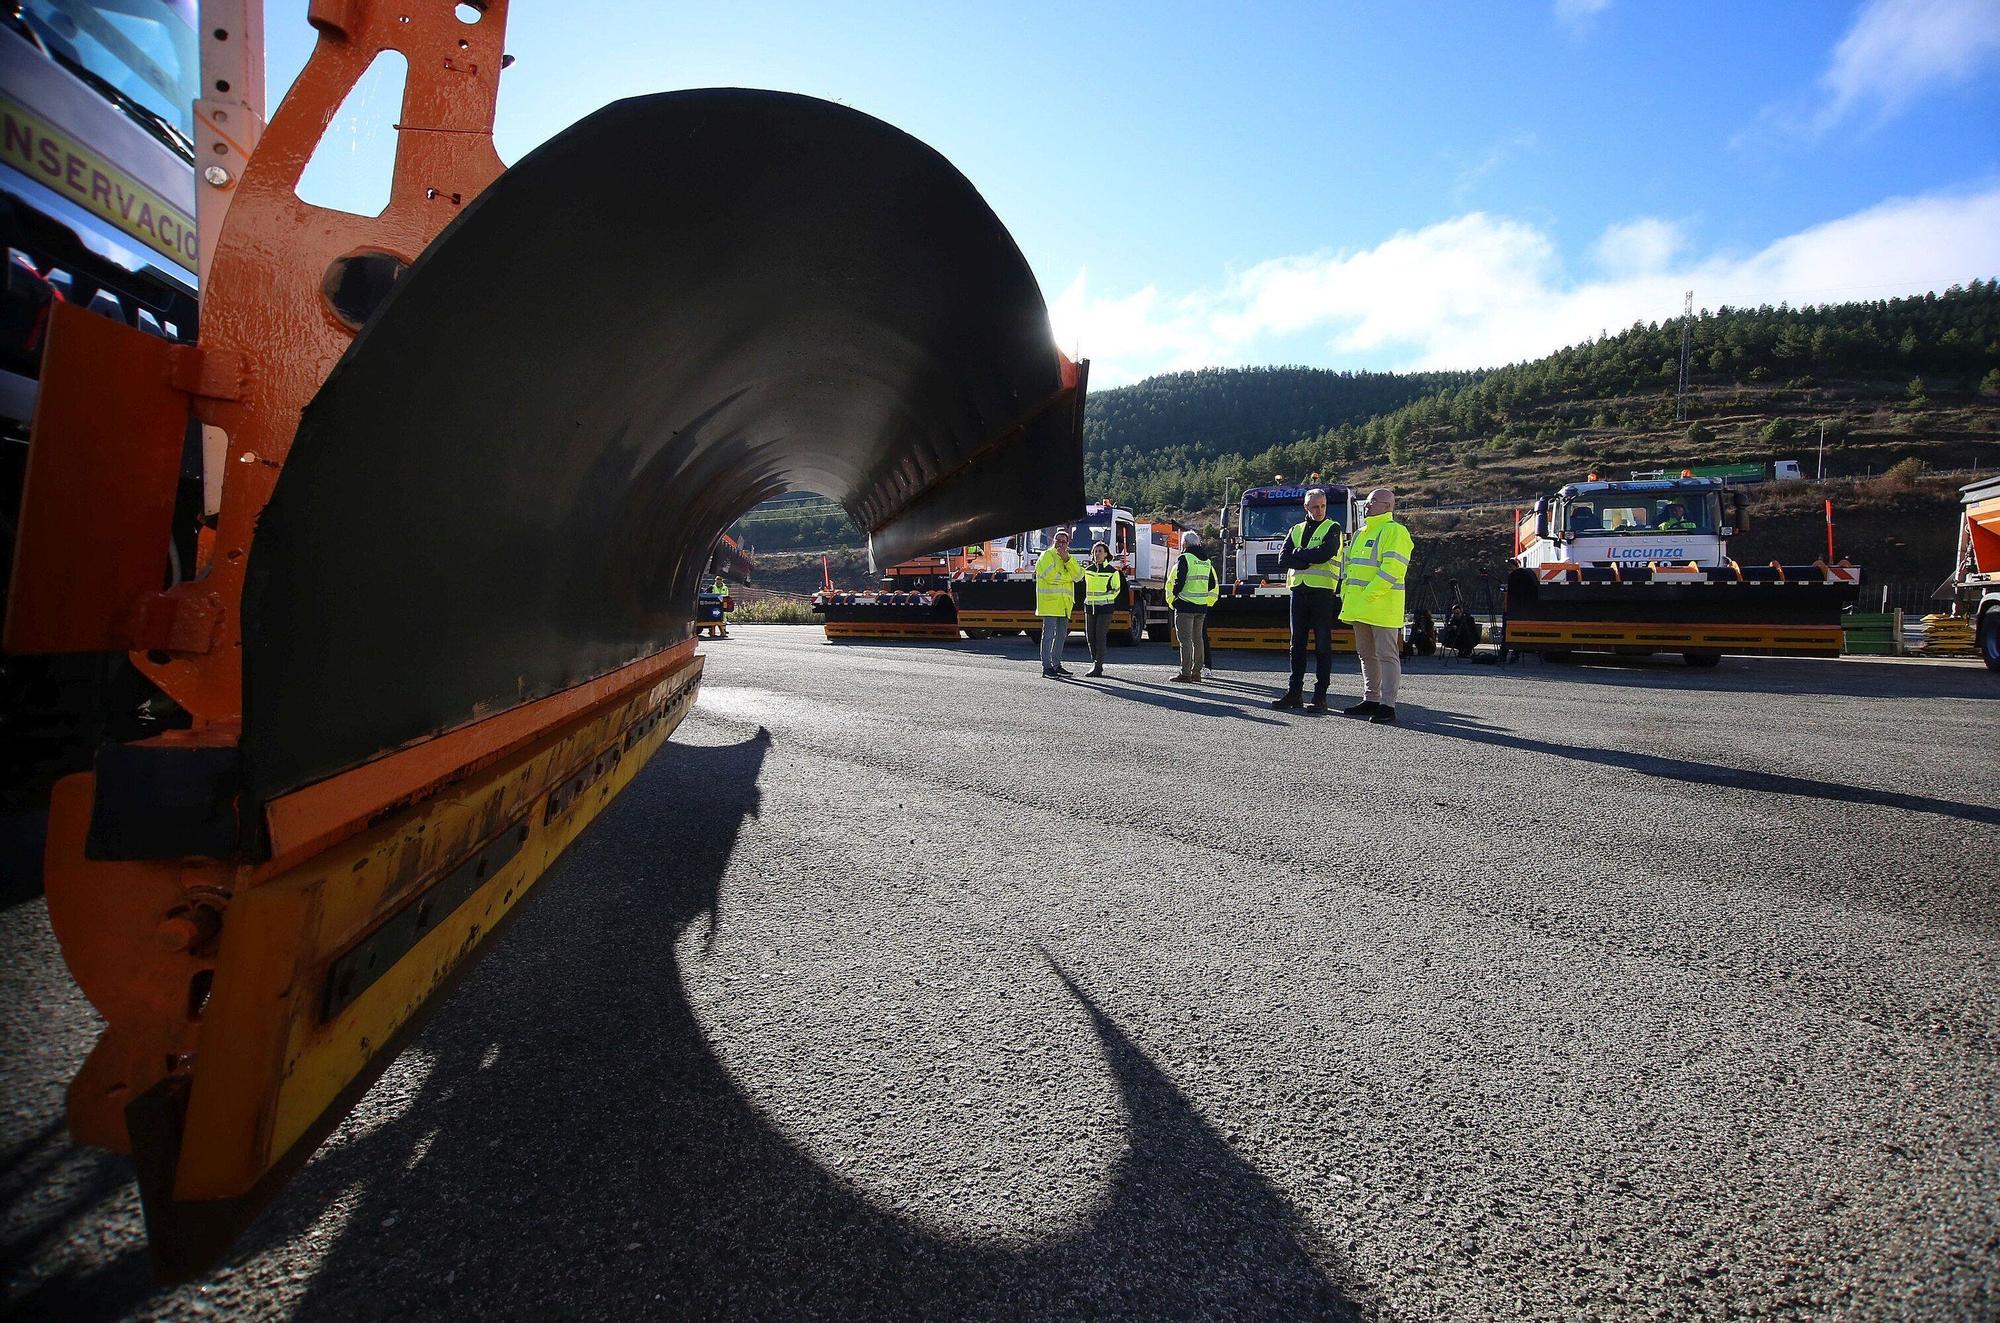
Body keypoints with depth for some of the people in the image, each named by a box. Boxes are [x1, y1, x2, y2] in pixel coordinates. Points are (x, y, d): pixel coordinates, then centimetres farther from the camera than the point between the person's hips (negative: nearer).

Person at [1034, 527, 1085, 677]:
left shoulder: (1070, 558, 19)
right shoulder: (1047, 556, -3)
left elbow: (1078, 576, 2)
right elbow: (1050, 576, -18)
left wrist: (1067, 559, -9)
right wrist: (1068, 576, -4)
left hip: (1064, 604, 8)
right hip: (1049, 602, -8)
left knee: (1061, 635, 11)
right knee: (1049, 634, -8)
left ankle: (1056, 664, 20)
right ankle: (1046, 666, -6)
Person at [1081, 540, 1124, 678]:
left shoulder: (1112, 571, -2)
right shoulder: (1088, 569, 11)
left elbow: (1117, 589, 7)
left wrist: (1106, 600, 1)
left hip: (1105, 608, -5)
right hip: (1089, 606, 5)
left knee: (1100, 636, -9)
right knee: (1090, 637, 4)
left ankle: (1098, 667, -9)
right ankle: (1095, 664, 15)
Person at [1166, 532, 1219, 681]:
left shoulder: (1184, 558, -8)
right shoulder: (1207, 561, 15)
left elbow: (1177, 582, -15)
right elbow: (1214, 586, 18)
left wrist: (1172, 600, -3)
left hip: (1185, 606, -7)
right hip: (1202, 607, 7)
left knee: (1185, 640, -6)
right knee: (1198, 639, 13)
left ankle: (1185, 674, -7)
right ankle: (1196, 673, 17)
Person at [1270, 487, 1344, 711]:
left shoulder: (1332, 529, 4)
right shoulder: (1296, 530, 17)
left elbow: (1325, 553, -15)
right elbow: (1283, 560, 2)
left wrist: (1298, 553, -4)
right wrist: (1310, 559, -10)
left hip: (1322, 591, -4)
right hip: (1298, 590, 4)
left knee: (1323, 644, -2)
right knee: (1297, 643, 6)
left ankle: (1320, 695, 1)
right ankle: (1295, 692, 11)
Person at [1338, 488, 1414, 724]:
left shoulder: (1394, 531, -8)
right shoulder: (1360, 534, 19)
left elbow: (1393, 568, -18)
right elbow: (1347, 564, 24)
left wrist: (1369, 594, -21)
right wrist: (1347, 595, 12)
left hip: (1382, 607, -9)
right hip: (1359, 607, 9)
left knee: (1387, 655, -5)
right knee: (1366, 655, 14)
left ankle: (1387, 707, -4)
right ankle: (1370, 700, 23)